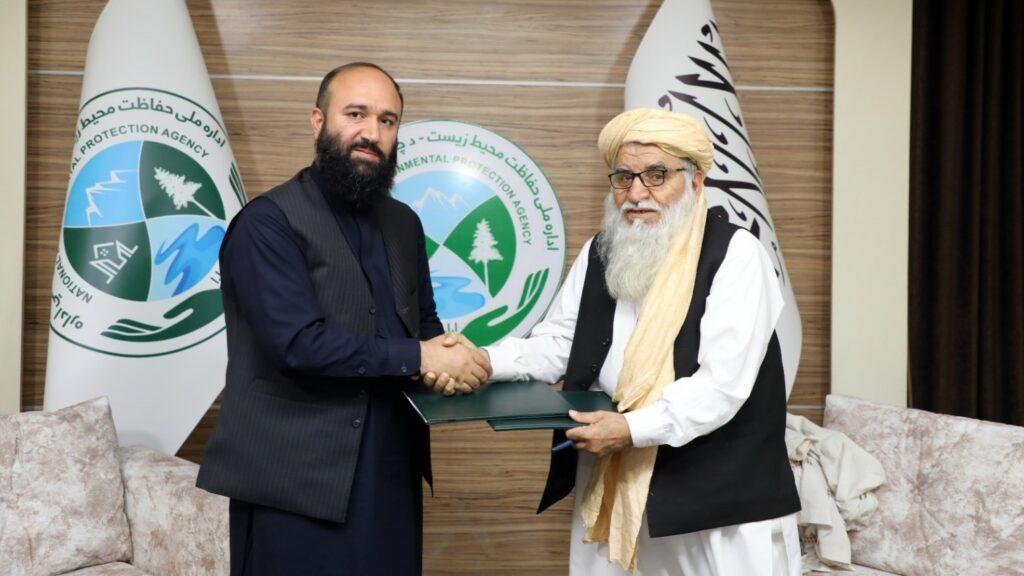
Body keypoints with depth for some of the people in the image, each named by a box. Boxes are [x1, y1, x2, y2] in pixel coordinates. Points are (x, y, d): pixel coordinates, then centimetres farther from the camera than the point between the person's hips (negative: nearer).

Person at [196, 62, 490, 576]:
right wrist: (417, 358, -19)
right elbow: (298, 343, -21)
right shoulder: (267, 223, -11)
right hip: (297, 484, -6)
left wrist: (447, 362, -6)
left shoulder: (403, 223, 11)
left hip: (392, 475, 7)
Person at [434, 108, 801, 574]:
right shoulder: (600, 253, 8)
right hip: (610, 485, 5)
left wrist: (634, 428, -27)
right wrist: (482, 361, -10)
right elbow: (557, 344, 6)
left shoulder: (735, 253, -11)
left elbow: (723, 384, -19)